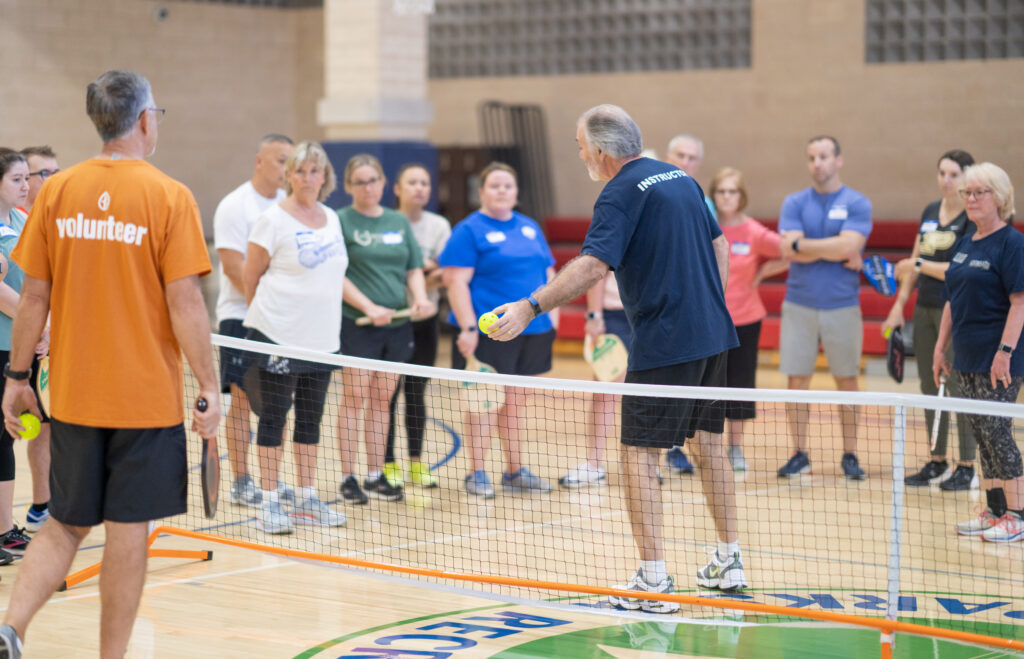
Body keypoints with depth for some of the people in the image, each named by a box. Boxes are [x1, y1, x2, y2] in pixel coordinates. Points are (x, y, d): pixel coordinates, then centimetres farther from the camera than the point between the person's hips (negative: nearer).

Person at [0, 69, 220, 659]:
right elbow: (185, 304, -12)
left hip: (72, 395, 4)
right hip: (147, 396, -4)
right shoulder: (169, 197, -10)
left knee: (66, 524, 16)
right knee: (129, 530, 5)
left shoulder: (57, 191, 0)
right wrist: (211, 389, -6)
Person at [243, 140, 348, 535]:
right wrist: (264, 314, 7)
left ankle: (306, 501, 18)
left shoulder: (330, 218, 11)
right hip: (279, 337, -6)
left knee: (311, 418, 11)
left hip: (322, 337, 6)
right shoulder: (273, 220, -8)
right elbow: (250, 276, -2)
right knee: (274, 415, -1)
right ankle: (269, 502, 5)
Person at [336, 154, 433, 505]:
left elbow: (414, 268, 15)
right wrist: (369, 307, -17)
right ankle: (348, 477, 2)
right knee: (354, 399, -3)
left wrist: (420, 298, -5)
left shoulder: (399, 222, 14)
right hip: (356, 326, -5)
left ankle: (375, 475, 15)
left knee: (382, 400, 8)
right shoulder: (340, 221, -2)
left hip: (398, 324, 5)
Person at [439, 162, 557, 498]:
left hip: (531, 331, 6)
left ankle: (515, 470, 20)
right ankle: (476, 474, 2)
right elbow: (456, 281, -11)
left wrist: (551, 313, 11)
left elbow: (547, 274, 21)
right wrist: (468, 328, -19)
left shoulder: (531, 228, 16)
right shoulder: (469, 231, -4)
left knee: (516, 399, 12)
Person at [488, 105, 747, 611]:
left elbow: (592, 267, -24)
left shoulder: (621, 194, -12)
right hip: (712, 334, 9)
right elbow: (719, 246, 18)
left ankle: (653, 582, -9)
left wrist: (530, 307, -25)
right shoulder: (681, 178, 13)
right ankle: (729, 562, 23)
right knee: (709, 442, 17)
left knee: (639, 453, -5)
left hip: (663, 343, -8)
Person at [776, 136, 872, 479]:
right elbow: (788, 250, -8)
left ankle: (850, 455, 11)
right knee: (797, 380, 2)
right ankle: (799, 455, 10)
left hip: (842, 306, -2)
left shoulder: (857, 203, -1)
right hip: (799, 305, 2)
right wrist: (837, 254, -10)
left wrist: (801, 245, -8)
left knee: (847, 381, 4)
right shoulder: (794, 203, 6)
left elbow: (848, 246, -16)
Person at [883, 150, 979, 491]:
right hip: (925, 310, 7)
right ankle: (937, 464, 17)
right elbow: (914, 263, 18)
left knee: (958, 387, -6)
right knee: (929, 387, 9)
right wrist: (899, 304, 13)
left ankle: (967, 468, 1)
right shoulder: (930, 213, 12)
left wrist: (918, 264, -13)